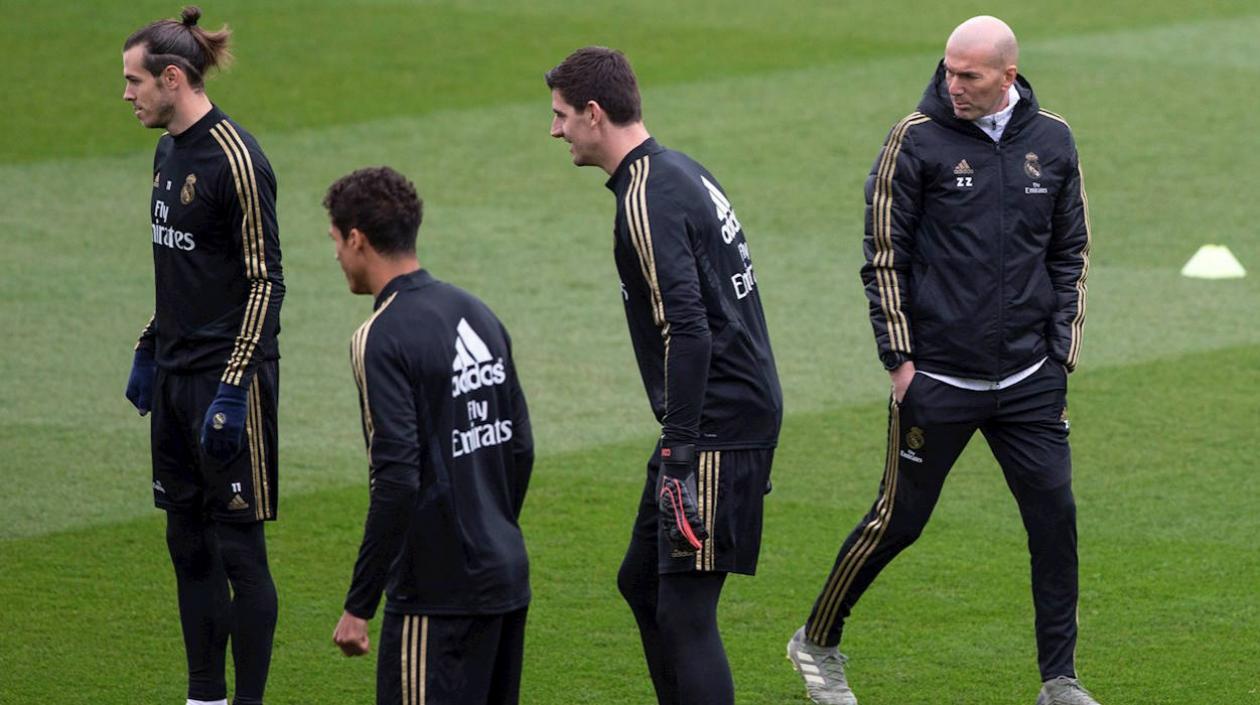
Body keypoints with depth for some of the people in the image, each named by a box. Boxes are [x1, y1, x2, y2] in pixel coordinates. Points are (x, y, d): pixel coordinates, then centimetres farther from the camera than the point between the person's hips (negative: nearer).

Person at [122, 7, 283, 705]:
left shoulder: (234, 159, -15)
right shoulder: (169, 152, 11)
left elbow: (265, 281, -16)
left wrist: (233, 390, -19)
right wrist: (148, 351, 20)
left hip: (228, 377, -9)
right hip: (176, 372, 9)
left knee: (237, 547, -4)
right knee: (188, 542, 12)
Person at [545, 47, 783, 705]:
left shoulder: (647, 201, -16)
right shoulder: (682, 172, 15)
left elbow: (688, 330, -24)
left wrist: (680, 453, -24)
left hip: (716, 427, -10)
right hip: (746, 410, 10)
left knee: (685, 610, -9)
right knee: (642, 582, 18)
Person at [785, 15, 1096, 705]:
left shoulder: (1052, 141, 4)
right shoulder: (917, 139, -6)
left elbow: (1071, 253, 13)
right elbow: (884, 255, -3)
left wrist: (1061, 353, 6)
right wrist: (899, 358, -7)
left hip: (1029, 382, 3)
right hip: (938, 380, -3)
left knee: (1054, 516, -2)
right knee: (898, 520, 4)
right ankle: (816, 642, 25)